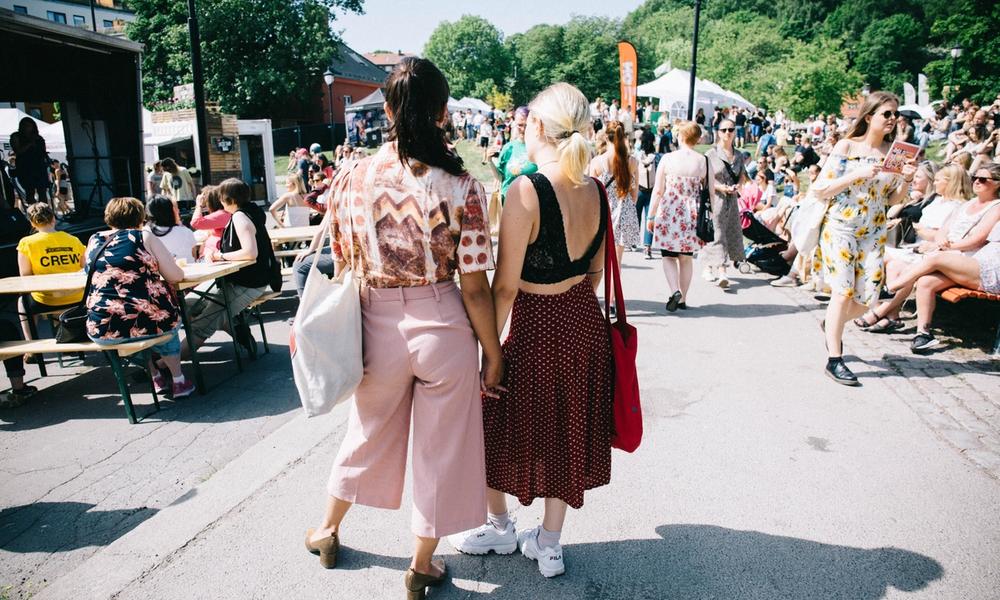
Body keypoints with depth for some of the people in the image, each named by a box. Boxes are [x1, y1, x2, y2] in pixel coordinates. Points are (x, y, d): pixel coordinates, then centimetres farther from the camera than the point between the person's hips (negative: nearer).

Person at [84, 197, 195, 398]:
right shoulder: (145, 237, -1)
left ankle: (157, 376, 37)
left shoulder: (94, 241, 10)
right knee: (166, 321, 33)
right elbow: (175, 276, -2)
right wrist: (156, 271, 20)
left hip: (101, 330, 3)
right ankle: (178, 380, 32)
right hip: (147, 321, -3)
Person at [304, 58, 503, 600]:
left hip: (377, 328, 3)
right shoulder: (461, 188, -14)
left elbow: (342, 269, 1)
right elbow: (474, 288, -13)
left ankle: (326, 530, 51)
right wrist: (493, 353, 0)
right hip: (443, 329, -2)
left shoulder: (351, 180, -7)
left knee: (368, 432, 27)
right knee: (441, 447, 17)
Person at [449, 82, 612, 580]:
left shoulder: (527, 189, -22)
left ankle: (500, 529, 40)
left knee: (502, 425, 18)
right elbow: (596, 272, 8)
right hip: (586, 324, 7)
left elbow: (505, 286, -20)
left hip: (536, 330, -7)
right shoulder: (595, 191, -1)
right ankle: (549, 544, 36)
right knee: (565, 432, 20)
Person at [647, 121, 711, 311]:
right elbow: (711, 193, 3)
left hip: (669, 213, -2)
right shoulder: (704, 162, -1)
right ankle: (682, 299, 20)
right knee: (686, 257, 14)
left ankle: (674, 291, -13)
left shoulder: (667, 159, -5)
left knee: (668, 255, 9)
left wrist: (651, 216, 4)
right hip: (692, 215, 2)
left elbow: (658, 191, -4)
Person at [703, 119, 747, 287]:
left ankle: (710, 267, 20)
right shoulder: (711, 154, -5)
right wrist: (721, 187, -18)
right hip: (715, 199, -6)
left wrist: (738, 185, -4)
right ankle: (721, 271, -12)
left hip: (732, 199, 6)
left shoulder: (739, 155, 11)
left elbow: (743, 176, 18)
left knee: (732, 232, 7)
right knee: (716, 234, -9)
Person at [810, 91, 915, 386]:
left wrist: (907, 179, -4)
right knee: (843, 291, -11)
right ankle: (834, 359, -3)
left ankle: (832, 325, 31)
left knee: (867, 298, 0)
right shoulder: (847, 146, -5)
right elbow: (819, 190, -10)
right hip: (840, 227, -5)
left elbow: (892, 199, 14)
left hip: (874, 232, 5)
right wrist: (858, 174, -19)